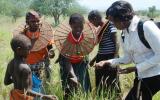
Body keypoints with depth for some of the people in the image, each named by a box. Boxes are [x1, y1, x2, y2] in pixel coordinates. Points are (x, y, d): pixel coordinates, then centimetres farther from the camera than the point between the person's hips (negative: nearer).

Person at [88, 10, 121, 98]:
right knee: (100, 84, 11)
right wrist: (94, 59, 25)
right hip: (101, 58, 8)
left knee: (111, 84, -4)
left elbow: (116, 44, -14)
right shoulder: (100, 29, 12)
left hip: (109, 58, -8)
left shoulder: (110, 26, -11)